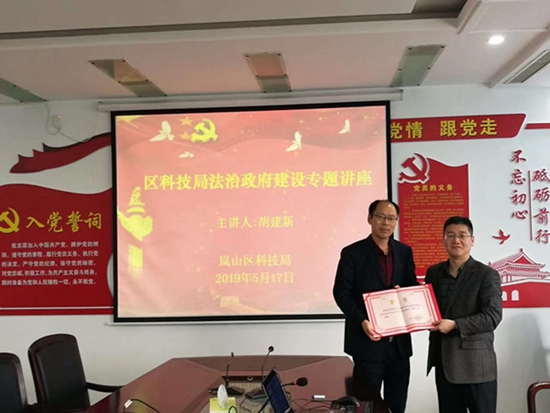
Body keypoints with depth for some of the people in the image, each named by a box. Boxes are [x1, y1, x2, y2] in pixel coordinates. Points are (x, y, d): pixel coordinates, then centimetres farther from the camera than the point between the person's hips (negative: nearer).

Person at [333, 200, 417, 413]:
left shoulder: (404, 252, 9)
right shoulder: (352, 253, -5)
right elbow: (341, 292, -10)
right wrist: (362, 321, -23)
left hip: (399, 340, 5)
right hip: (368, 340, -4)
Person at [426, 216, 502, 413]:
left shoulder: (487, 274, -7)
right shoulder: (433, 272, 10)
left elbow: (493, 316, -15)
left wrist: (455, 325, -22)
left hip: (475, 364, -5)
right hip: (443, 361, 5)